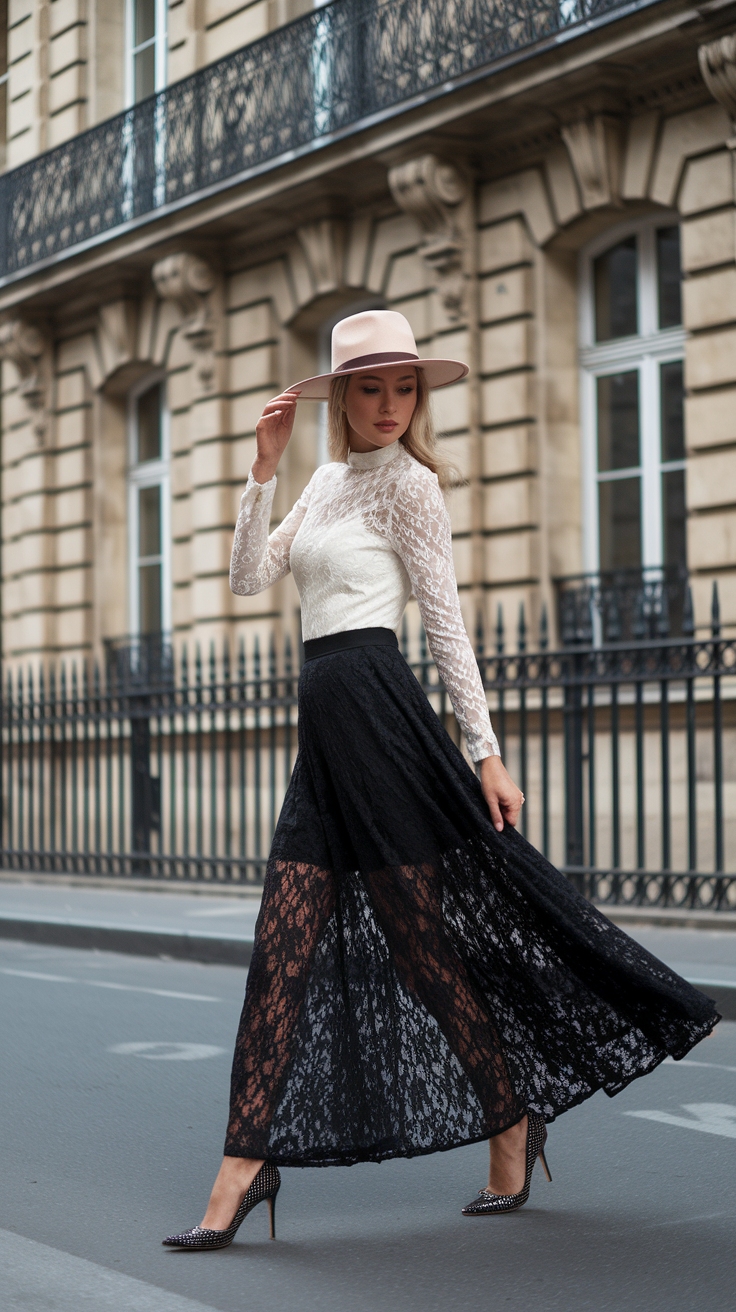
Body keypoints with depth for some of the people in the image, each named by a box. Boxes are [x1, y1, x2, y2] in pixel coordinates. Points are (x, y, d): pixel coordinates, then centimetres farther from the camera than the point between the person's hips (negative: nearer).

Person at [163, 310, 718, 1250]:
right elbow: (248, 577, 12)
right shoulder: (327, 482, 18)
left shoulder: (408, 482, -3)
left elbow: (445, 622, -6)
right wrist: (263, 467, 3)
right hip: (322, 723, 7)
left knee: (422, 936, -1)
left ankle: (512, 1119, 16)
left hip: (372, 702, -7)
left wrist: (484, 749, -8)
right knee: (282, 944, 3)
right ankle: (245, 1163, 6)